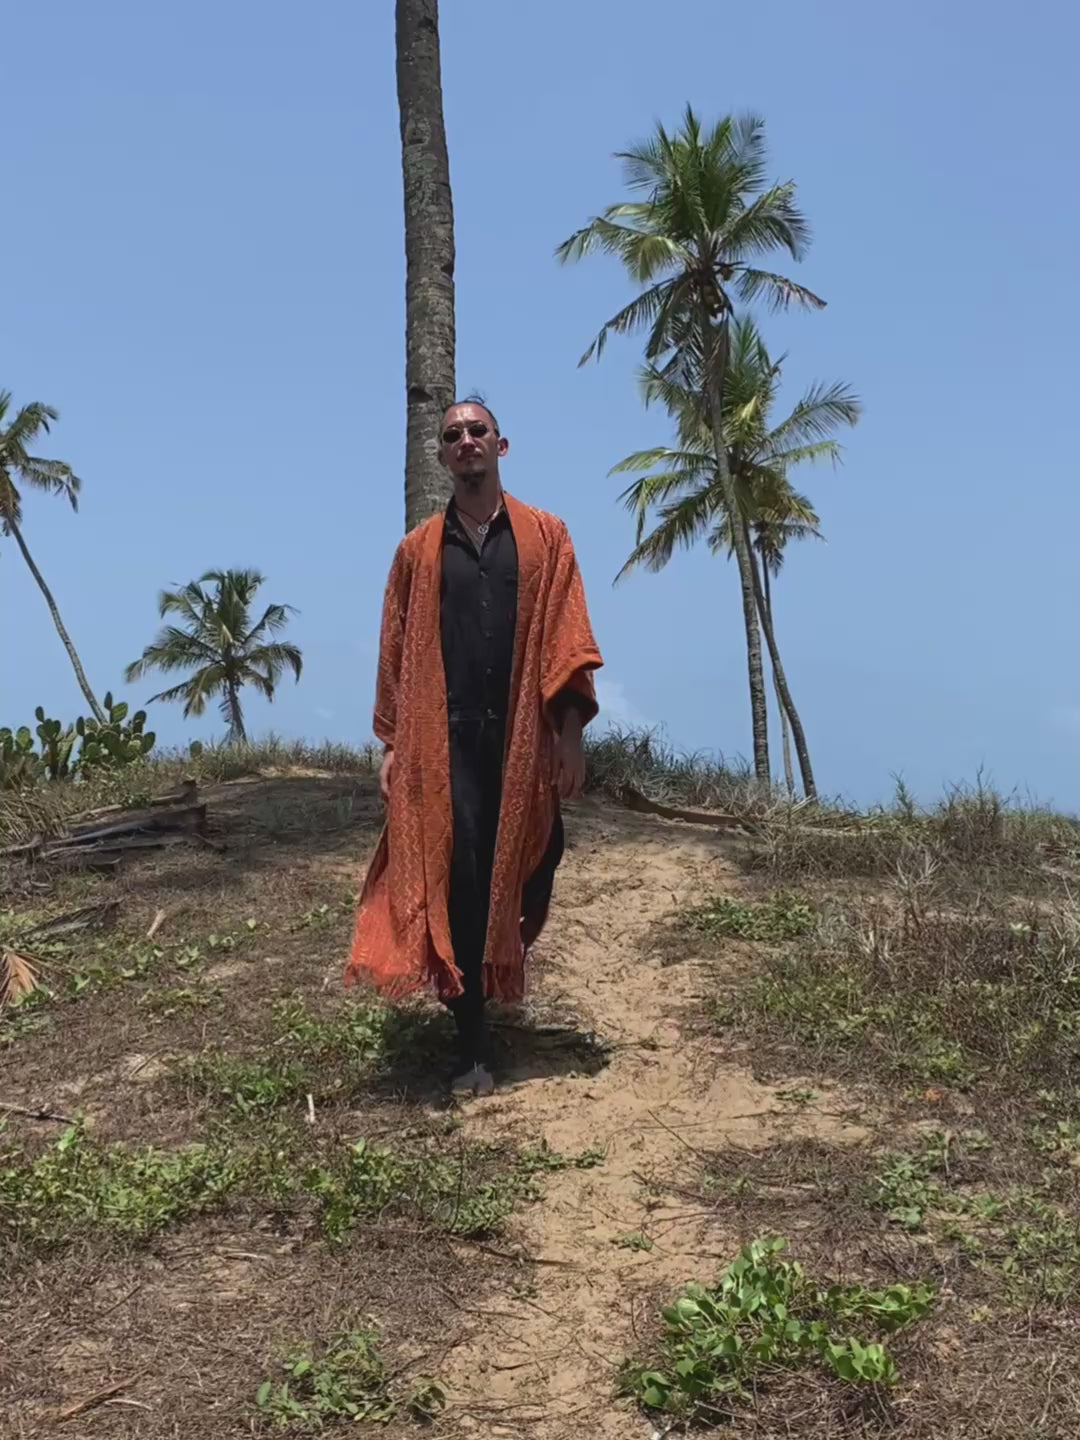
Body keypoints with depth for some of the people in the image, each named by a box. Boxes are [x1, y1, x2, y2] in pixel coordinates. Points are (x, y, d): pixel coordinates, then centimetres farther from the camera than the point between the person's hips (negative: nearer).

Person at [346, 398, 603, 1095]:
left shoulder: (545, 536, 8)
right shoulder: (418, 551, 11)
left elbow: (567, 638, 1)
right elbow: (396, 652, 10)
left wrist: (570, 731, -8)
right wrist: (392, 745, 4)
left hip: (525, 738, 0)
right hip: (445, 741, 0)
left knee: (531, 871, 5)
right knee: (457, 884, -4)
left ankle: (506, 968, 38)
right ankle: (473, 1047, 3)